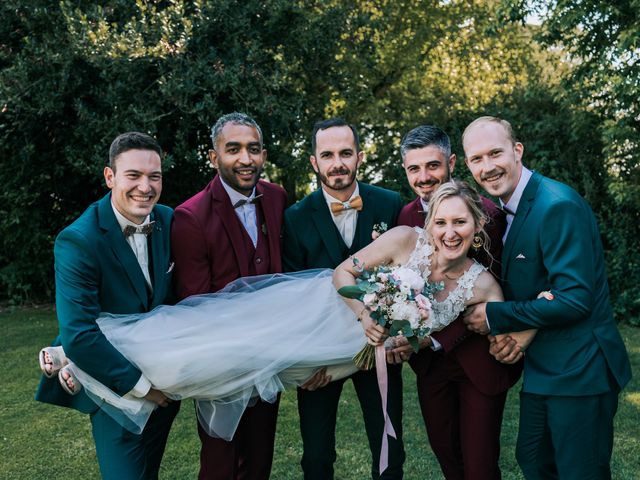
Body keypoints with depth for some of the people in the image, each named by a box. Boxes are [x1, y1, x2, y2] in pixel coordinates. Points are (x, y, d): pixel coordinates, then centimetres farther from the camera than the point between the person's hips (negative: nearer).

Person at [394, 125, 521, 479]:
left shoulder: (486, 213, -16)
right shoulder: (406, 216, 0)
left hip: (477, 356, -4)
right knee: (444, 450, 18)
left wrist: (436, 338, -22)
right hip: (429, 357, 5)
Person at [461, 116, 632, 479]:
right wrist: (519, 332, -5)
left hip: (580, 371, -9)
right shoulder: (504, 208, 7)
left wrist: (494, 317, -17)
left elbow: (574, 299, -25)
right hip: (541, 368, 9)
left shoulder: (558, 205, -21)